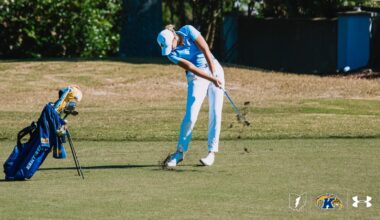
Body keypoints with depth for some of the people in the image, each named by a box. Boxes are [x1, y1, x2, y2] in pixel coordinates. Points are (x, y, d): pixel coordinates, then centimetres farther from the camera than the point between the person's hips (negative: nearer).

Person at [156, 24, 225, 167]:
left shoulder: (188, 31, -13)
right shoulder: (171, 53, -13)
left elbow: (205, 50, -13)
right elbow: (191, 68, -20)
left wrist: (214, 74, -16)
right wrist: (211, 79, -27)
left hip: (214, 70, 1)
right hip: (196, 77, -1)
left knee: (215, 113, -6)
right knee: (190, 116, -11)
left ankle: (212, 152, -1)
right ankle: (180, 152, 1)